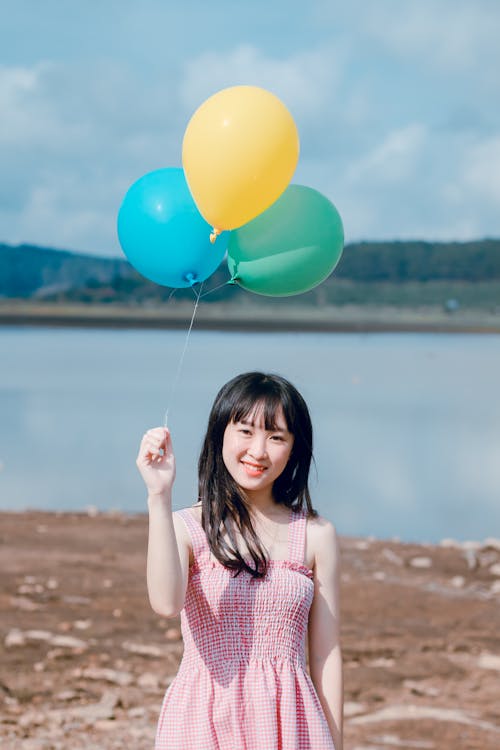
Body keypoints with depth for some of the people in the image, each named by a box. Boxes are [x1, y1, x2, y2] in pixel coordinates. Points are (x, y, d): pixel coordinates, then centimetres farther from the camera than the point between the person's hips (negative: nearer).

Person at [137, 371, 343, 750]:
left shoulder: (316, 535, 1)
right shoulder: (187, 527, -3)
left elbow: (326, 655, 4)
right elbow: (167, 602, -24)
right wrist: (159, 495, -25)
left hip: (287, 719, 1)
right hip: (205, 719, -1)